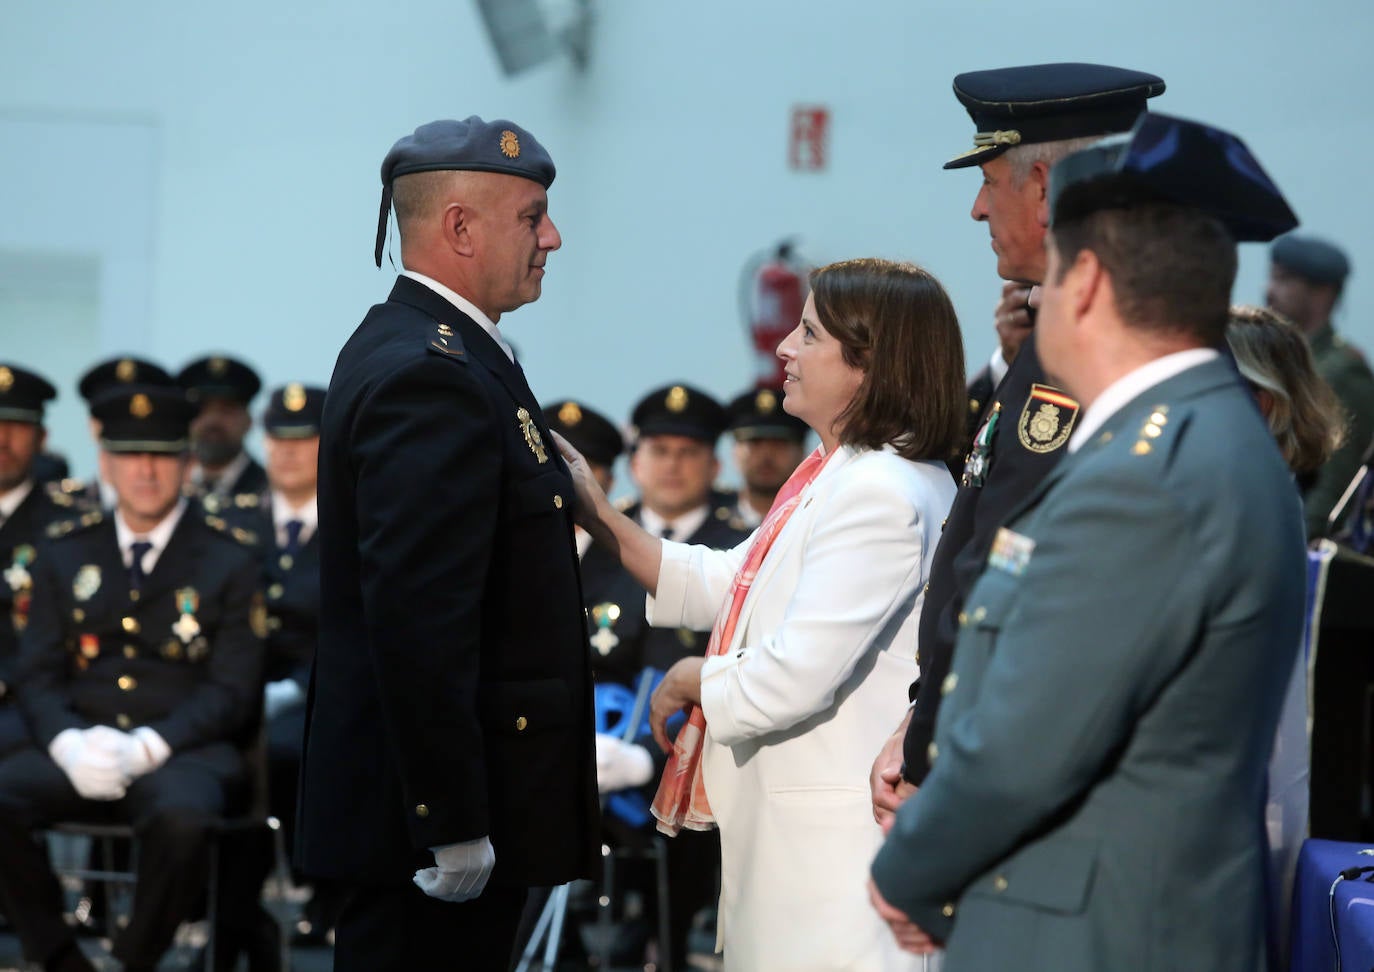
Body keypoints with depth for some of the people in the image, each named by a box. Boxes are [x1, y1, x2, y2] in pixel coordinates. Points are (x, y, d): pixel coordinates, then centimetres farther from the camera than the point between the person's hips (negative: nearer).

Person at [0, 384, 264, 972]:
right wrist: (68, 744, -13)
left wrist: (146, 747, -17)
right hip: (82, 754, 3)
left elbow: (231, 689, -1)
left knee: (181, 818, -38)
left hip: (184, 753, -3)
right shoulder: (65, 555, 16)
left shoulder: (227, 563, 7)